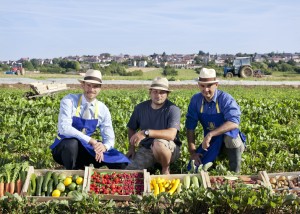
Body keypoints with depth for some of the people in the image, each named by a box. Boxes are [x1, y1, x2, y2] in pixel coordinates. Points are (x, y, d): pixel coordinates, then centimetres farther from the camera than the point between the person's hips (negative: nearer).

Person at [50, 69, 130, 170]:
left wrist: (103, 146, -28)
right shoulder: (69, 101, -14)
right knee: (72, 143, -40)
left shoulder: (103, 109, -4)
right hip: (64, 148, -3)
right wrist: (91, 140, -33)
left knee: (120, 162, -14)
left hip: (84, 149, 3)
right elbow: (64, 128, -28)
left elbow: (109, 138, -3)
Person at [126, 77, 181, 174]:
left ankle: (166, 170, -8)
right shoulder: (140, 108, 0)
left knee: (158, 143, -38)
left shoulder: (173, 109, -15)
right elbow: (131, 129, 15)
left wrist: (146, 132, -35)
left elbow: (171, 134, -29)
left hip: (170, 150, -3)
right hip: (146, 150, 3)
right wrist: (132, 148, 3)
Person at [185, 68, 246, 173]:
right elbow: (190, 126, -6)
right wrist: (192, 152, -11)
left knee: (230, 137, -38)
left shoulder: (225, 99, -21)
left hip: (229, 137, -4)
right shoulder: (196, 100, -9)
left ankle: (235, 172, -13)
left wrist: (211, 134, -44)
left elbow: (234, 123, -35)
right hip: (210, 141, 4)